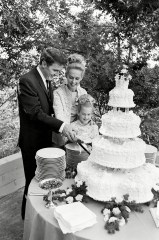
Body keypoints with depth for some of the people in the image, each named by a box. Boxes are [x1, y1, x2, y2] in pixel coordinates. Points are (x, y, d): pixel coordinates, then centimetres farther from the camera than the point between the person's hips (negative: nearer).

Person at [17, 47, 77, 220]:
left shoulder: (46, 80, 7)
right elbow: (35, 113, -26)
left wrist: (65, 127, -1)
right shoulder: (27, 81, -20)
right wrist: (61, 126, -32)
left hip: (46, 139, 8)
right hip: (32, 142, -8)